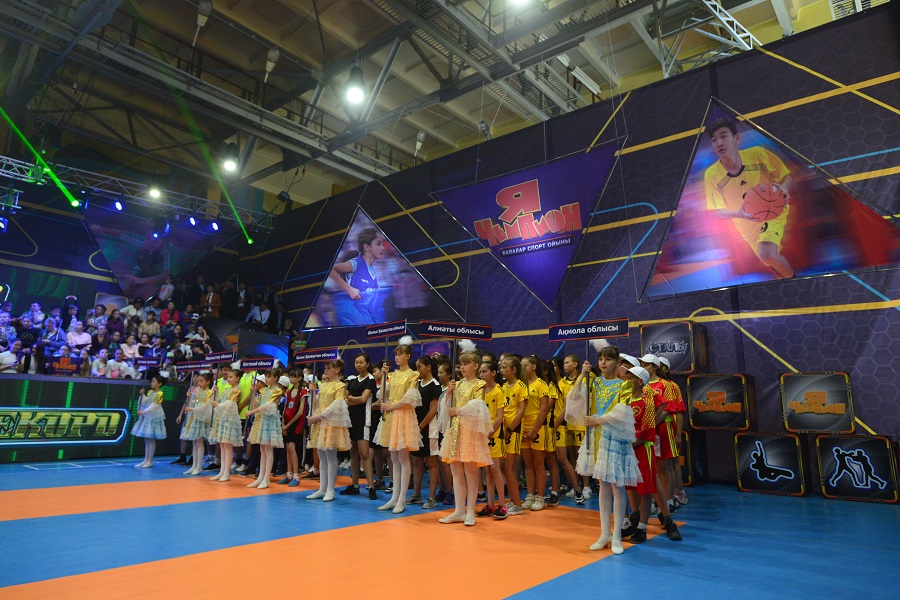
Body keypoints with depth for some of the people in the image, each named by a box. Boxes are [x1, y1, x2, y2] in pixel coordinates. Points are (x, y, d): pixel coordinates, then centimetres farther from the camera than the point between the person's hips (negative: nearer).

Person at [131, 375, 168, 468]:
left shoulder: (160, 394, -11)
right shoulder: (150, 392, 10)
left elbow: (153, 407, -17)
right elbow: (143, 403, 4)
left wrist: (142, 412, -14)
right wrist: (142, 395, -8)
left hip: (154, 418, -7)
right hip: (146, 417, 7)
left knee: (151, 439, -3)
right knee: (146, 440, 10)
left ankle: (150, 461, 4)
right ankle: (145, 460, 16)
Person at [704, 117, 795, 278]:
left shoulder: (757, 154, -21)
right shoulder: (711, 175, -19)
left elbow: (786, 176, -5)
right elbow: (719, 211, -11)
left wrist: (784, 188, -28)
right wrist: (739, 214, -32)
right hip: (748, 225, 2)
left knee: (766, 254, -26)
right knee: (769, 257, 15)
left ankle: (792, 277, 5)